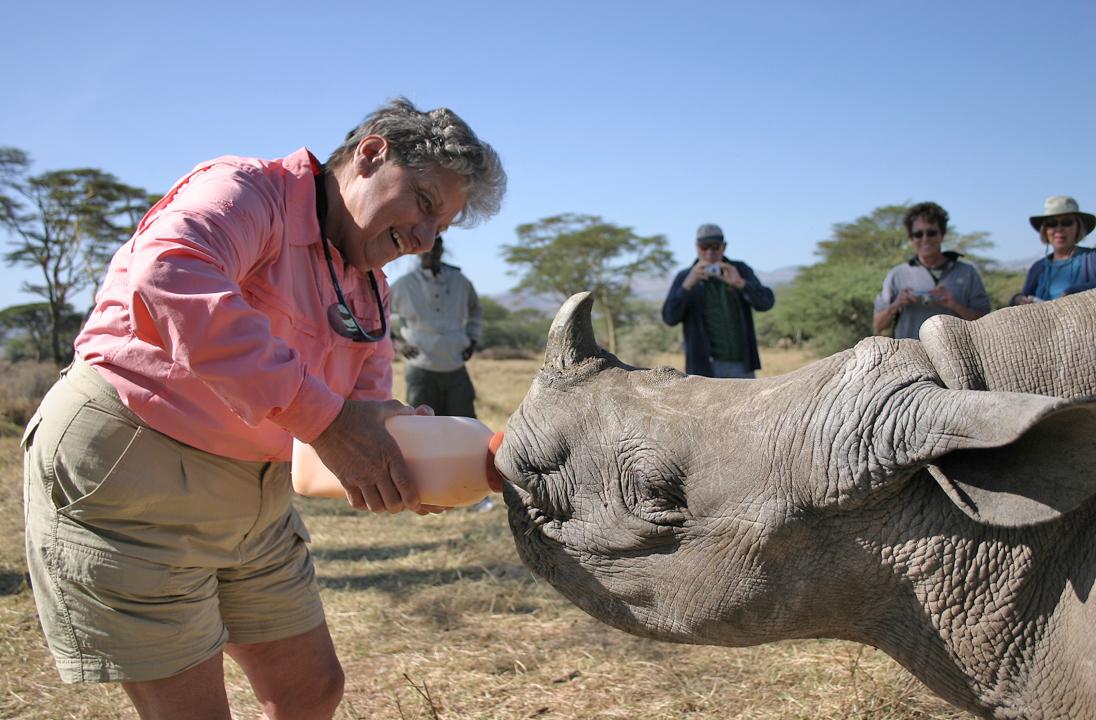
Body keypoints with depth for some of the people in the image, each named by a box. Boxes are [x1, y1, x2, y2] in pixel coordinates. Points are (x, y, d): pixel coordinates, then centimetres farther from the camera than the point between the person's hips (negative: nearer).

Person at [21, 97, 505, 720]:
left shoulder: (369, 293, 12)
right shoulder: (249, 190, -15)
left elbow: (366, 412, 6)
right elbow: (169, 277, -37)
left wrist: (414, 474, -18)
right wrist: (324, 419, -39)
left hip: (254, 496, 9)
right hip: (128, 470, -8)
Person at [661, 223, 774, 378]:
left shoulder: (740, 271, 5)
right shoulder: (684, 278, 0)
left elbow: (765, 301, -10)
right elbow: (669, 317, -13)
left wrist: (740, 283, -28)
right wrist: (688, 284, -27)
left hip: (741, 365, 2)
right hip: (705, 367, -2)